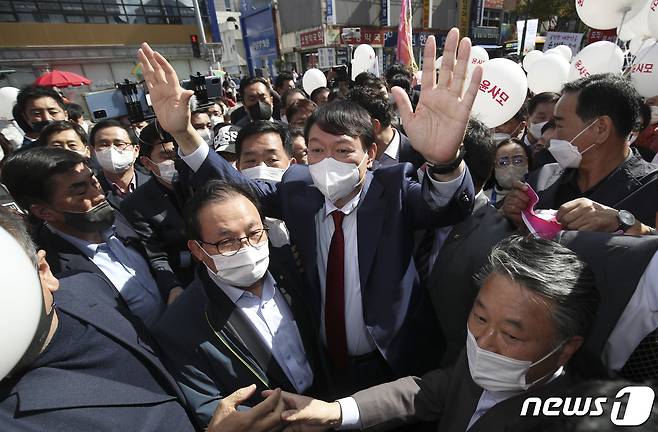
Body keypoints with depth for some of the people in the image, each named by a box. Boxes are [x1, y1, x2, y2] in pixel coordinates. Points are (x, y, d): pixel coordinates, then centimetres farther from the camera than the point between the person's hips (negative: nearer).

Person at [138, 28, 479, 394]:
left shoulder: (392, 191, -20)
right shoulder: (298, 190, -11)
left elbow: (449, 204, -36)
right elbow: (238, 188, -6)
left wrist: (445, 159, -60)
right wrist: (183, 132, -22)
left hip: (393, 364, -1)